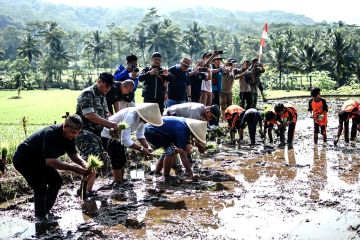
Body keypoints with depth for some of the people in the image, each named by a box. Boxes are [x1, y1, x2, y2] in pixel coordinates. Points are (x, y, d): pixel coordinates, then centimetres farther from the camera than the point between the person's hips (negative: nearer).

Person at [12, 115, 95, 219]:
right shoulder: (51, 134, -34)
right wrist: (74, 168, -41)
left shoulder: (69, 136, -9)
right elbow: (50, 161, -40)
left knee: (56, 181, 5)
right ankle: (41, 219, -7)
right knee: (40, 187, -19)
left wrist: (84, 164, -20)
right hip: (23, 159, -9)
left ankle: (46, 211, 19)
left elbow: (73, 154, 1)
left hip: (39, 159, 9)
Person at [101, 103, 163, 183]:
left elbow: (140, 135, -3)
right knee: (117, 162, -10)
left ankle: (120, 182, 26)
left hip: (118, 137, 9)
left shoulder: (142, 117, -12)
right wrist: (141, 149, -34)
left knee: (122, 160, 14)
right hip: (108, 136, -9)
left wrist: (147, 147, -19)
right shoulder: (130, 117, -38)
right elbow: (125, 140, -38)